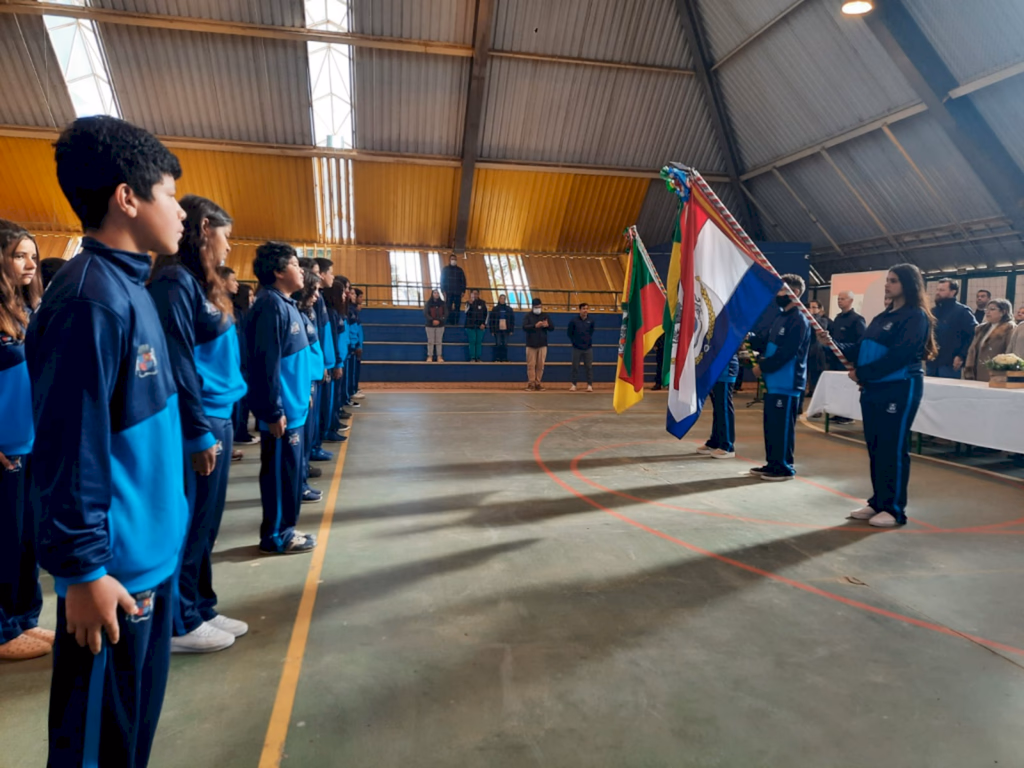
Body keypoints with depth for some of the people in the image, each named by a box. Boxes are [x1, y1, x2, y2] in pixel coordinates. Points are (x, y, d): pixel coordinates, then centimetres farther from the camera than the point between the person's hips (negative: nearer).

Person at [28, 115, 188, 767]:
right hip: (116, 568, -9)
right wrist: (83, 572, -18)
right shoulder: (90, 300, -22)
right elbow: (68, 452, -23)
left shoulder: (129, 288, 8)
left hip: (151, 553, 9)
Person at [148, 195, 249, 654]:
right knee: (187, 526, 3)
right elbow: (178, 364, -19)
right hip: (195, 426, -9)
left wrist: (218, 425, 15)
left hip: (217, 419, 9)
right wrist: (199, 434, -20)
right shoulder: (175, 282, -14)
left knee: (205, 524, 17)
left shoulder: (204, 283, 15)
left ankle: (200, 609, 30)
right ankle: (178, 625, 18)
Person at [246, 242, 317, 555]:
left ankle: (284, 529, 27)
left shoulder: (287, 304, 13)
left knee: (290, 470, 16)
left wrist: (303, 394, 20)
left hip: (293, 406, 10)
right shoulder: (271, 306, -18)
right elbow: (266, 363, -22)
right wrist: (273, 411, -22)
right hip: (281, 410, -10)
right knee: (280, 471, 1)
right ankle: (275, 536, 14)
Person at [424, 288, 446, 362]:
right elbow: (425, 314, -7)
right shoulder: (428, 303, -1)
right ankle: (430, 356, 6)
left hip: (440, 325, 1)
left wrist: (439, 320, -16)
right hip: (430, 325, -1)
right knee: (430, 342, 1)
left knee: (439, 342, 4)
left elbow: (445, 314, -1)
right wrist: (432, 320, -18)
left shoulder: (442, 303, 3)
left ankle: (439, 357, 8)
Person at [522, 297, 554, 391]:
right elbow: (524, 327, -13)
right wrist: (535, 326, -27)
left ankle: (538, 384, 10)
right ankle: (531, 384, 2)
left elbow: (552, 327, 5)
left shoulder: (545, 316, 9)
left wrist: (547, 325, -18)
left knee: (540, 365, 3)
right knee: (531, 365, -3)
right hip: (531, 345, -2)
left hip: (542, 345, 2)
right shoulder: (529, 316, 1)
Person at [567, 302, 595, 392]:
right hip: (577, 348, -1)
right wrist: (574, 341, 4)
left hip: (588, 348, 1)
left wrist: (589, 340, 9)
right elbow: (569, 332, 4)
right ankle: (573, 384, 11)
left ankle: (590, 385, 9)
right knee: (575, 367, 4)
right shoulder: (574, 321, -7)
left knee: (589, 367, 3)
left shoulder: (591, 321, -2)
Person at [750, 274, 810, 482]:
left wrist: (763, 366, -13)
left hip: (787, 383, -9)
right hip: (774, 381, 9)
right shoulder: (780, 318, 16)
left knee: (783, 426, -2)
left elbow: (786, 353, -20)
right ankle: (772, 463, 23)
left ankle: (785, 467, 7)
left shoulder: (799, 320, -14)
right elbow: (769, 344, 21)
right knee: (771, 425, 13)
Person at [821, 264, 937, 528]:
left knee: (893, 448, -3)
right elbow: (861, 349, 14)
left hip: (900, 389, -8)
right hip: (872, 389, 8)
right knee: (875, 447, 11)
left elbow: (899, 356, -19)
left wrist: (862, 373, -18)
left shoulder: (916, 316, -9)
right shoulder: (882, 317, 17)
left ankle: (895, 509, 5)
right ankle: (878, 502, 20)